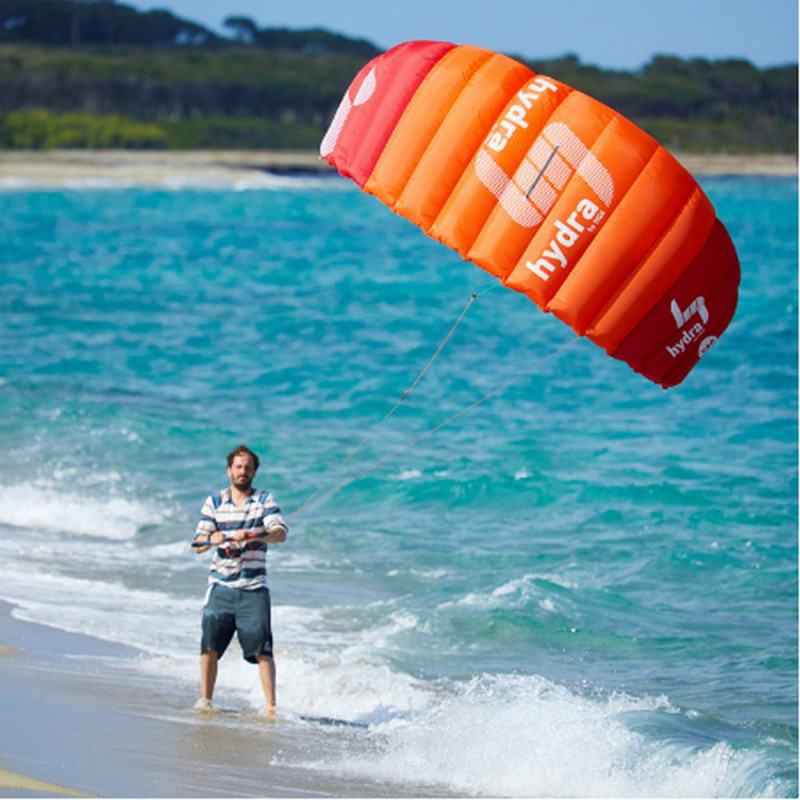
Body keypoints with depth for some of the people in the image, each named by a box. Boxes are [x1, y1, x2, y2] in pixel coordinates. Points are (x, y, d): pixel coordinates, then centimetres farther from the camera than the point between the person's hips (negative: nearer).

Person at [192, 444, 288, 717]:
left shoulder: (265, 500, 4)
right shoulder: (213, 502, 10)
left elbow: (280, 533, -12)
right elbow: (198, 544, 5)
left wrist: (252, 536, -30)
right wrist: (212, 538, -19)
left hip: (253, 589, -2)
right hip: (220, 586, 2)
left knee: (262, 649, -8)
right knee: (210, 645, -4)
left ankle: (271, 705, -5)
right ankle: (205, 700, 10)